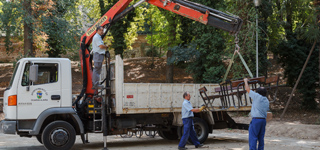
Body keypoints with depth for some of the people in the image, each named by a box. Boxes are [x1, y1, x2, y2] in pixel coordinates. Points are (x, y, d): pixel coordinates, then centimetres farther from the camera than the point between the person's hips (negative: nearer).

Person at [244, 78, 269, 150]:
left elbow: (248, 89, -1)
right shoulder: (266, 101, 12)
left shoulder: (257, 96, -8)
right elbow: (266, 109, 17)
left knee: (253, 137, -7)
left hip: (256, 119, -7)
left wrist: (246, 81, 14)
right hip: (263, 120, 7)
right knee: (261, 138, 12)